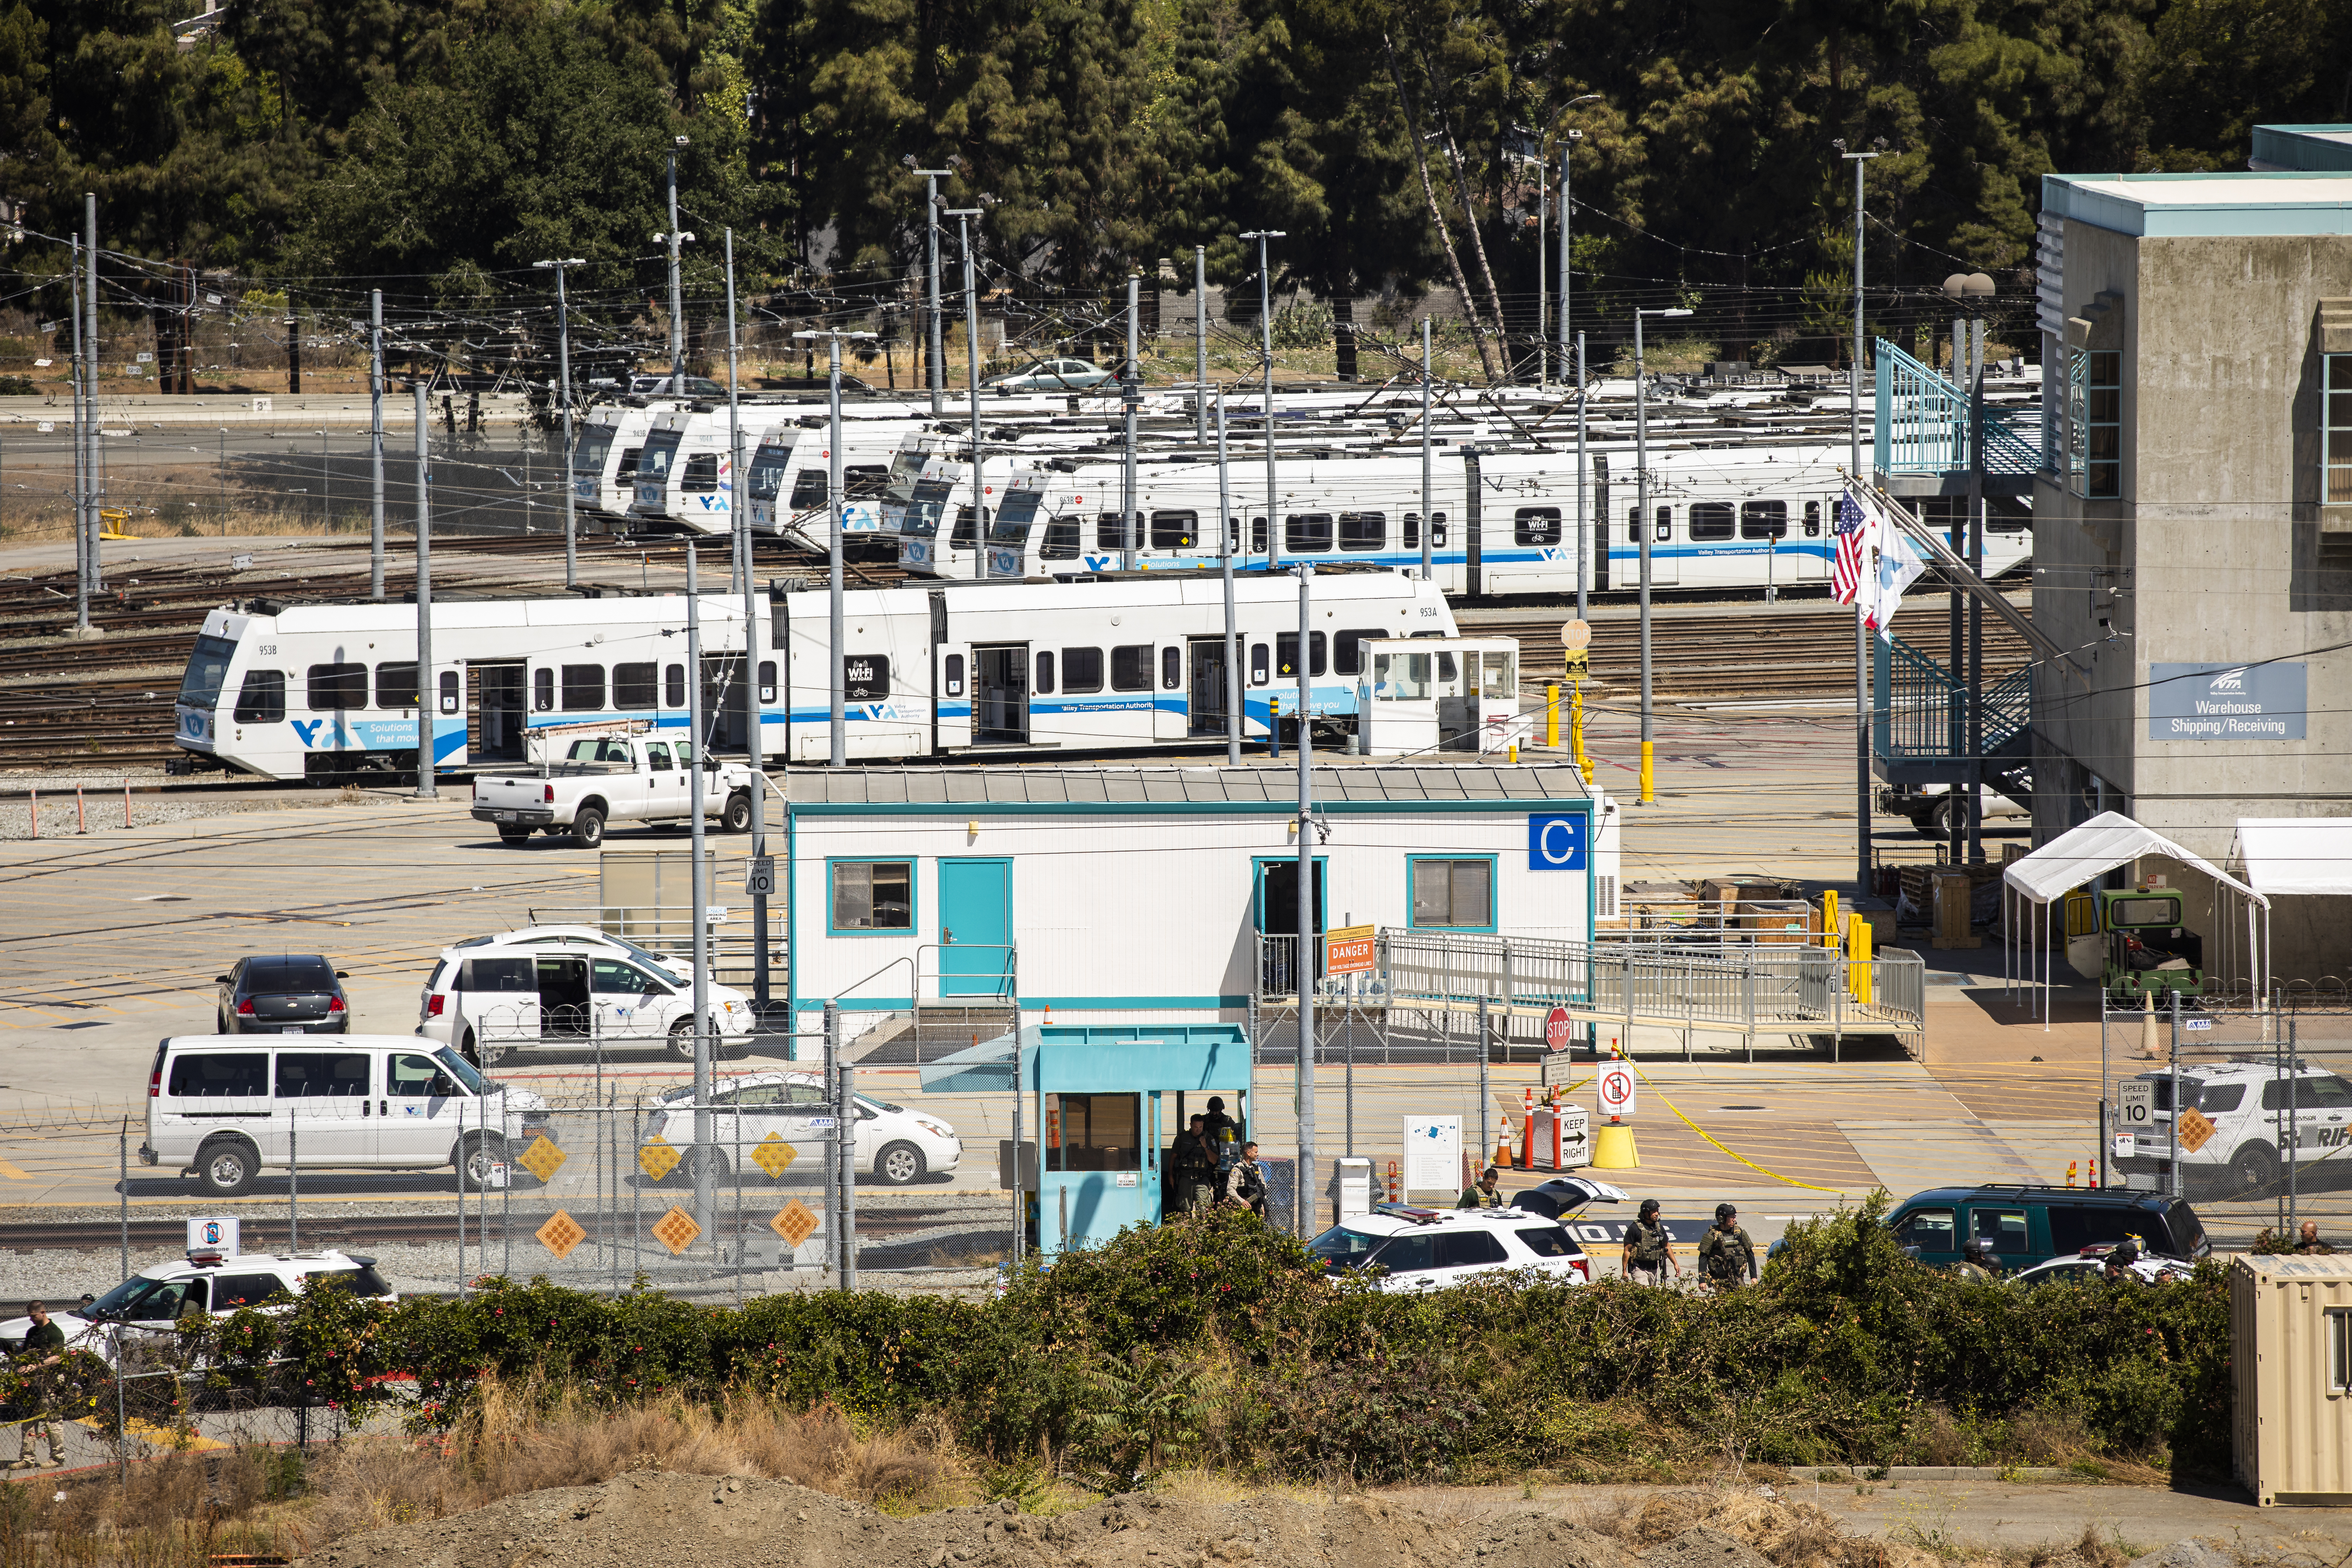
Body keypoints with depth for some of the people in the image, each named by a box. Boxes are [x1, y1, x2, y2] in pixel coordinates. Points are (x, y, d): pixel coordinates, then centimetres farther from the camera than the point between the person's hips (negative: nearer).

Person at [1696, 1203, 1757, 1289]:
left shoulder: (1739, 1232, 7)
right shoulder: (1713, 1236, -6)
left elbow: (1750, 1254, 13)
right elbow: (1703, 1258, -5)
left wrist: (1754, 1276, 10)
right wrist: (1702, 1280, -12)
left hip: (1737, 1278, 3)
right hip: (1720, 1280, -3)